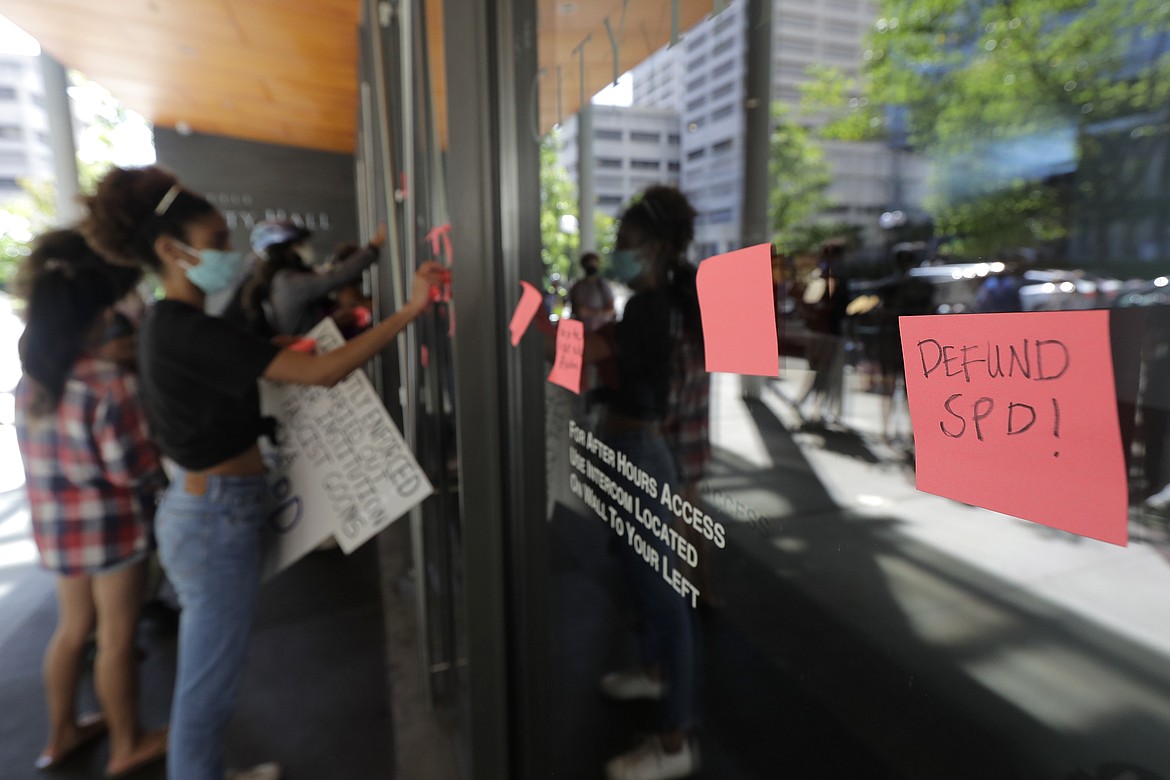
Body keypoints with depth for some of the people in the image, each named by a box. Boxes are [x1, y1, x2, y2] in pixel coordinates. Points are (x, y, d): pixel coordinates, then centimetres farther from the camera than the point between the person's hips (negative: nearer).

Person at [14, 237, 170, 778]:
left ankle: (62, 733, 42)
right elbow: (136, 471, -21)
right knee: (117, 636, 9)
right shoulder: (108, 382, -24)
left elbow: (48, 454, 8)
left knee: (73, 627, 24)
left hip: (54, 524, 7)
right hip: (110, 525, -7)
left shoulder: (30, 379, -1)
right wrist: (161, 446, -3)